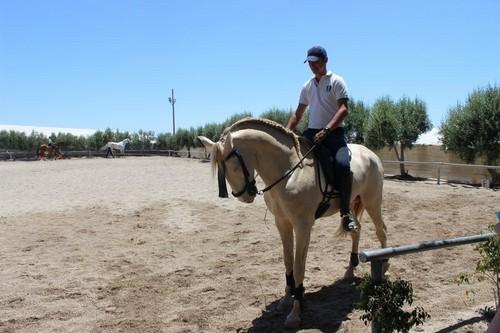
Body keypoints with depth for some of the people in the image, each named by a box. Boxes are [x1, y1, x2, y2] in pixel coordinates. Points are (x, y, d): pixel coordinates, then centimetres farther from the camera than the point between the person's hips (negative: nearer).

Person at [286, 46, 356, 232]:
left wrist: (326, 130, -24)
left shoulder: (336, 81, 0)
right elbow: (298, 114, 20)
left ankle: (346, 212, -16)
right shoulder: (307, 86, 17)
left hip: (334, 133, -6)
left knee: (342, 164, -31)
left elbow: (343, 110, -12)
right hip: (311, 132, 6)